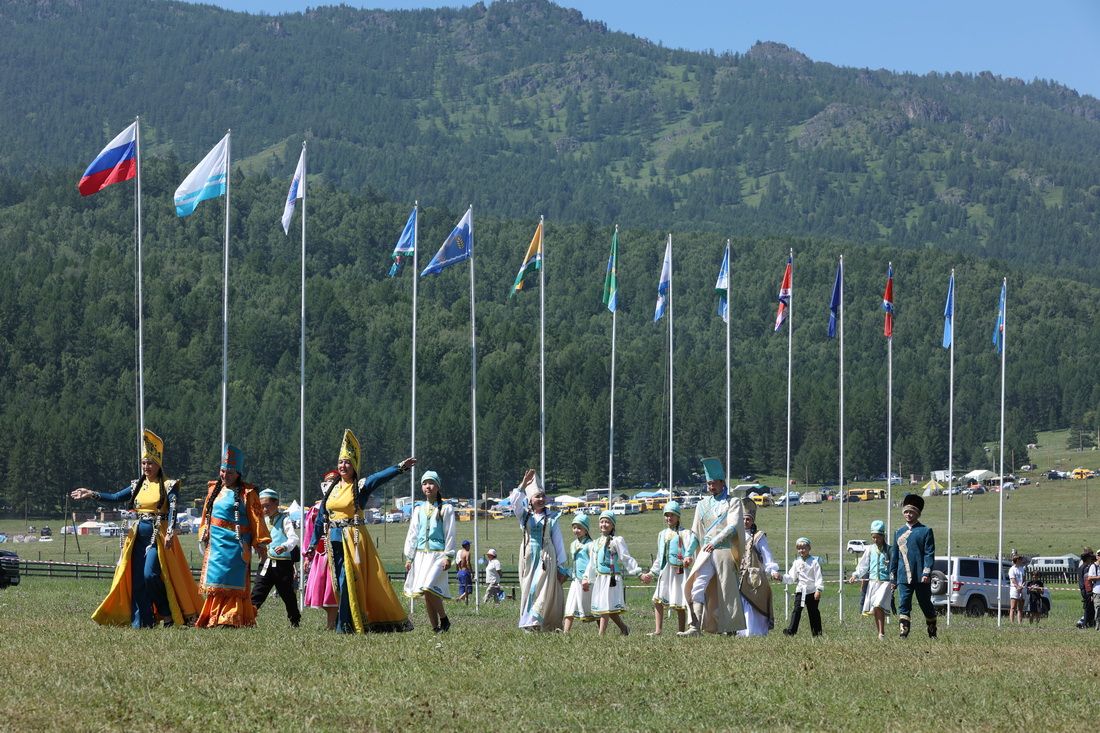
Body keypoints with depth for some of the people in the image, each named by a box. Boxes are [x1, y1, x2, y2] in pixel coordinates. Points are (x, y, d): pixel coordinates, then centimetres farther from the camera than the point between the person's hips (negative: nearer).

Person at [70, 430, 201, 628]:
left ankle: (168, 613, -2)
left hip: (158, 536, -6)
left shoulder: (169, 486, -4)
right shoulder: (137, 485, 14)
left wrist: (170, 533, -30)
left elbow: (173, 510, -16)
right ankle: (141, 622, 6)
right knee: (137, 579, 2)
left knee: (150, 575, -18)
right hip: (139, 536, 6)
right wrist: (91, 494, 4)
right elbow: (115, 497, 12)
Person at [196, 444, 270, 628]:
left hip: (236, 543, -6)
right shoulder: (214, 489, 14)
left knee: (233, 582, -7)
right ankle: (214, 618, 10)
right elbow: (206, 515, 22)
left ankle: (231, 619, -8)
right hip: (216, 543, 6)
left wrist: (261, 545, -9)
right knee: (215, 582, 5)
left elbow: (256, 520, -6)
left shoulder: (246, 493, -4)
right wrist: (204, 537, 21)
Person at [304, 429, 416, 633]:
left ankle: (344, 627, -5)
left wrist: (400, 467, -37)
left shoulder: (360, 487, -2)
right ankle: (354, 624, 12)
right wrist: (312, 546, 14)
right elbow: (320, 519, 16)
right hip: (335, 540, 5)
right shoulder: (329, 489, 12)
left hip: (354, 539, -5)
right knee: (342, 584, 5)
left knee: (348, 583, -10)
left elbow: (381, 477, -20)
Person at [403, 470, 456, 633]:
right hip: (421, 554, 5)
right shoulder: (419, 509, 14)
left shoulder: (446, 508, 1)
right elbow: (412, 534, 14)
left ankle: (444, 619, -3)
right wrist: (409, 557, 9)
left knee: (428, 588, -20)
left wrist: (448, 556, -10)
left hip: (438, 554, -5)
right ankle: (435, 627, 8)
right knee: (425, 594, 2)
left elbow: (450, 534, -2)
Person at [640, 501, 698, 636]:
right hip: (665, 572, 5)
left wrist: (688, 556, -42)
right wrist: (652, 573, 24)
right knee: (658, 600, -9)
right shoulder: (662, 534, 20)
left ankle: (681, 632, 3)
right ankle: (658, 630, -11)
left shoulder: (684, 533, -1)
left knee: (679, 604, -3)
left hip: (679, 571, -5)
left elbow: (692, 542, -23)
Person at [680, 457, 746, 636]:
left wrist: (716, 541, -20)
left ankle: (731, 628, 9)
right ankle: (694, 627, -19)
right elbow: (696, 532, 21)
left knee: (727, 590, -1)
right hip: (706, 552, 4)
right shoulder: (702, 505, 18)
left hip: (725, 551, -4)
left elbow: (733, 525, -10)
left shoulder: (733, 502, 4)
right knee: (697, 586, -13)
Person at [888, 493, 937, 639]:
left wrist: (927, 573, -18)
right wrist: (893, 578, 12)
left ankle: (932, 633, 22)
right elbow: (894, 556, 16)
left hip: (921, 578, -3)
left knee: (926, 606, 7)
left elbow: (929, 554, -6)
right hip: (904, 578, 3)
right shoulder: (899, 533, 13)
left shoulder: (926, 531, 0)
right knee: (903, 606, -8)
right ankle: (904, 634, -11)